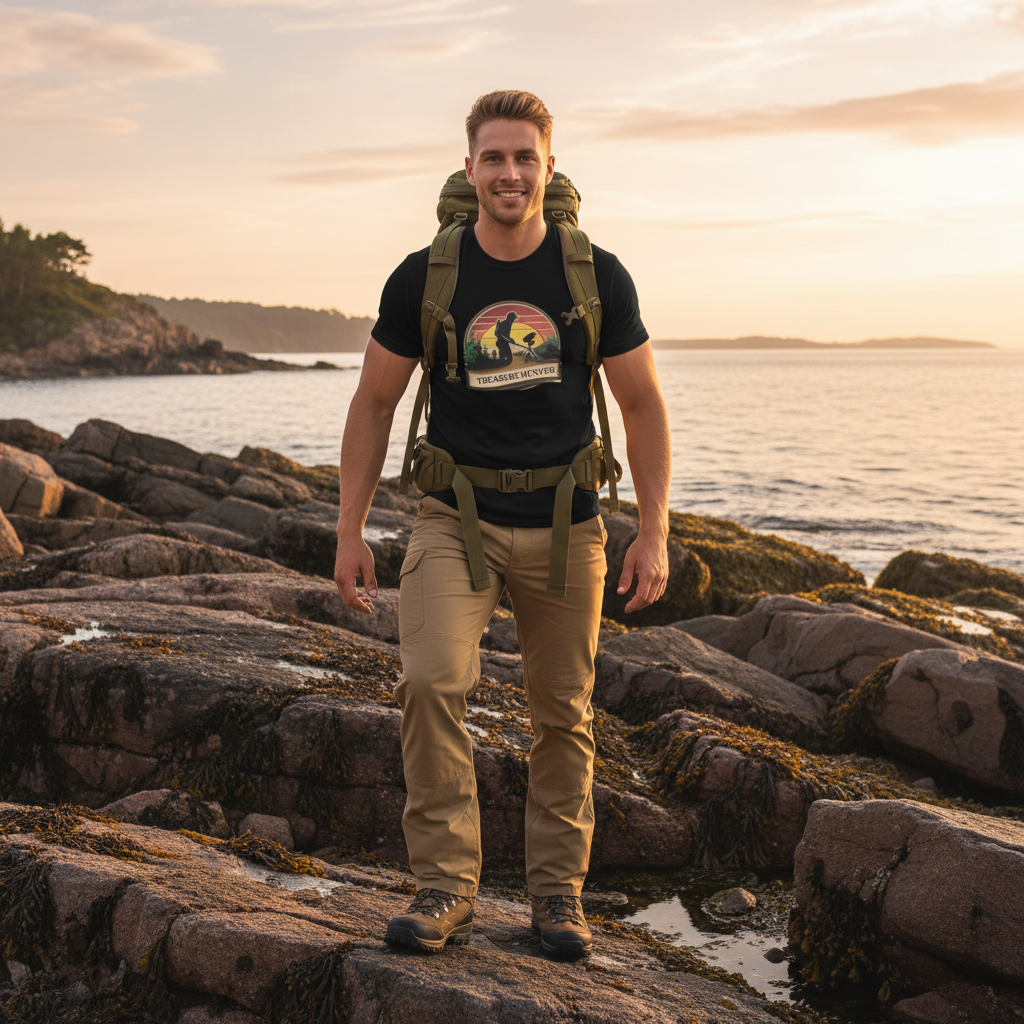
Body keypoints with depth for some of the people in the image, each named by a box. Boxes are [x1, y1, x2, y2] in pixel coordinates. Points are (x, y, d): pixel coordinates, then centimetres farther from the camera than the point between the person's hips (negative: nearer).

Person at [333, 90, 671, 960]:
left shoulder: (597, 278, -4)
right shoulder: (423, 279, -5)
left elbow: (642, 405, 4)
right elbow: (375, 403, 5)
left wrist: (655, 532, -2)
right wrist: (350, 529, 1)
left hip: (564, 526, 1)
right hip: (456, 518, -1)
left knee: (564, 715, 8)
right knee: (432, 683, -20)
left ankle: (558, 889, 24)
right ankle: (447, 886, -8)